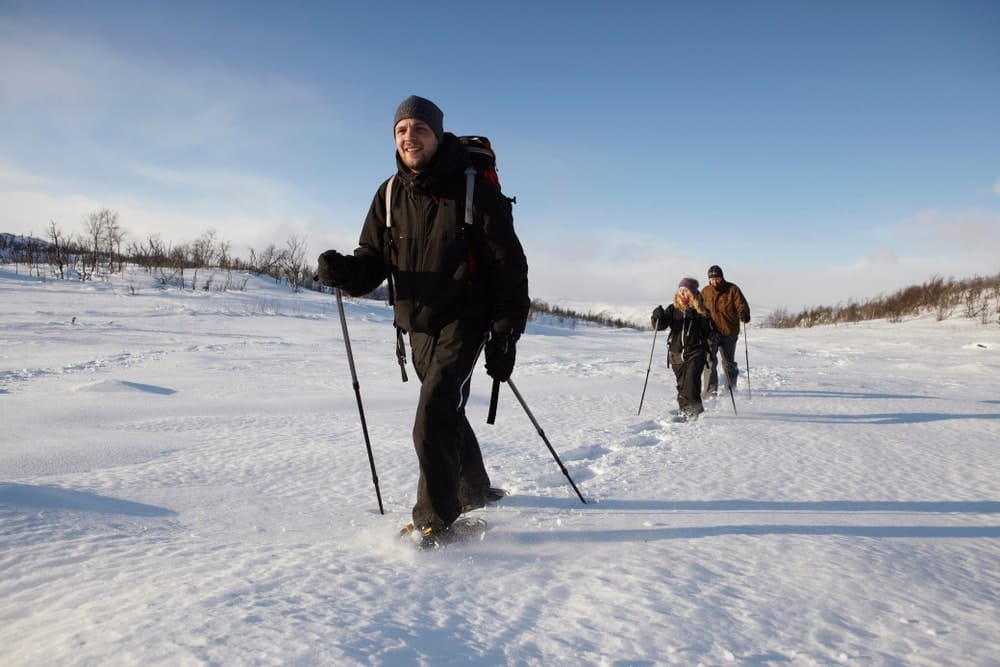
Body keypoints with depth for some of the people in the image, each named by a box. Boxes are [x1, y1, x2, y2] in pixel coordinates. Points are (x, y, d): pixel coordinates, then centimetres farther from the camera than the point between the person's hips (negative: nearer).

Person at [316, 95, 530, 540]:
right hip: (416, 327, 6)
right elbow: (373, 259, 4)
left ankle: (436, 519, -1)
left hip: (464, 322, -6)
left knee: (433, 420, -17)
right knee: (447, 413, 19)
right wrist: (344, 271, -19)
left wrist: (505, 336, -15)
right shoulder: (390, 194, 3)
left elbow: (509, 266, -11)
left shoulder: (474, 189, -12)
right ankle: (475, 493, 40)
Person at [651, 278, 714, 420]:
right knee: (682, 383, 10)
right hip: (677, 352, 3)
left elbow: (709, 331, 12)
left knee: (692, 379, -17)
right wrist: (658, 317, -22)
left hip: (696, 351, -2)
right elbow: (659, 326, -4)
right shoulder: (673, 309, 4)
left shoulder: (702, 311, 3)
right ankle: (684, 409, 21)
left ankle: (692, 407, -13)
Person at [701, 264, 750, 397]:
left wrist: (744, 315, -28)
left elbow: (741, 305, -7)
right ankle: (710, 391, -13)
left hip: (729, 332, 0)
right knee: (710, 360, -15)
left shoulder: (732, 289, 0)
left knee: (729, 362, 12)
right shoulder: (705, 292, 8)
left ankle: (731, 389, 30)